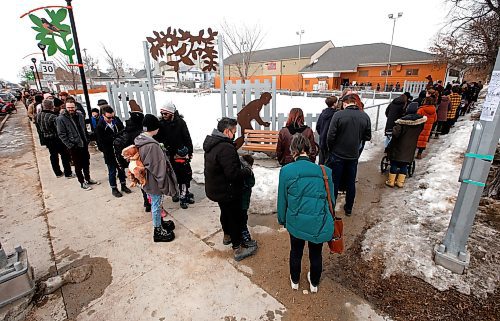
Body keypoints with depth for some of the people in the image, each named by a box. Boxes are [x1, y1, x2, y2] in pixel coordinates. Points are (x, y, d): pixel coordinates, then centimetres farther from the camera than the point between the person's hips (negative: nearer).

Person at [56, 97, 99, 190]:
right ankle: (82, 182, 19)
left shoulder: (79, 115, 4)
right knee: (78, 166, 7)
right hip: (74, 147, -5)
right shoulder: (61, 119, -12)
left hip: (84, 144, 5)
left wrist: (87, 140, 9)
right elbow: (61, 134, -13)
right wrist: (70, 145, -17)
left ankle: (88, 179, 33)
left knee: (86, 163, 17)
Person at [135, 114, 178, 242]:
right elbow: (157, 167, -24)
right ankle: (158, 230, 25)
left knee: (155, 203, 24)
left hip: (146, 179, 9)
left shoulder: (139, 140, 1)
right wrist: (163, 183, -15)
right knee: (156, 205, 7)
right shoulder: (152, 145, -29)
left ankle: (159, 222, 43)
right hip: (154, 181, -9)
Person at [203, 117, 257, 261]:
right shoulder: (226, 148, -30)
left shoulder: (211, 143, 2)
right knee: (236, 217, 6)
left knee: (225, 212, 28)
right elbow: (233, 174, -32)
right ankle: (238, 249, 20)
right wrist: (247, 171, -14)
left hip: (215, 188, 10)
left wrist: (241, 167, 6)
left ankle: (227, 236, 49)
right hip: (227, 191, -9)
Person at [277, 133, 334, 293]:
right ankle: (314, 284, 50)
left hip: (296, 221, 0)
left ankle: (295, 281, 50)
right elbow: (331, 200, 1)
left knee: (296, 251, 26)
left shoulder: (286, 170, -15)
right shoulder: (324, 171, -11)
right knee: (316, 254, 25)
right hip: (319, 222, 1)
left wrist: (282, 219, 12)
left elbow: (282, 200, -5)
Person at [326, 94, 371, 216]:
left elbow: (330, 136, -15)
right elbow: (367, 137, 4)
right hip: (354, 156, 4)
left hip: (337, 155, -3)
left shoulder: (338, 115, -15)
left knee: (334, 183, 9)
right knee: (351, 183, 17)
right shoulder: (365, 116, -3)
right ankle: (349, 208, 29)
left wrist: (331, 149, 1)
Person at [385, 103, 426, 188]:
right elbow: (420, 133, 6)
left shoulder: (403, 120, -18)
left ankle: (391, 181, 12)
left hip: (399, 147, -4)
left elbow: (396, 132, -21)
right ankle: (400, 182, 18)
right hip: (410, 148, 4)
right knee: (404, 165, 14)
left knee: (394, 163, 7)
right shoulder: (421, 121, -4)